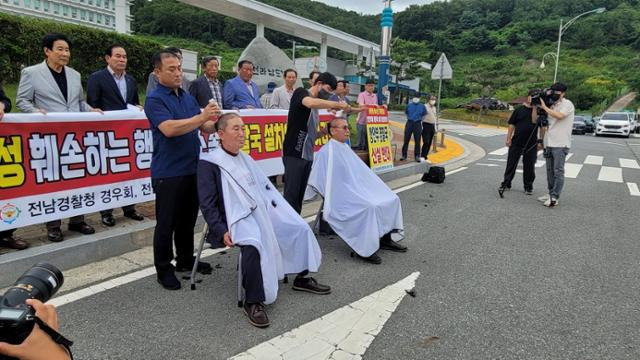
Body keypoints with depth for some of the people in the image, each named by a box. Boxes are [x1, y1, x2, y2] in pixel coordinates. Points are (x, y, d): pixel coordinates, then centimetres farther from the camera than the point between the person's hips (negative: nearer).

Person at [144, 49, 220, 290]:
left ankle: (185, 259, 31)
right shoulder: (154, 99, -9)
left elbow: (203, 127, 13)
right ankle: (164, 269, 16)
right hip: (168, 172, -6)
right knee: (166, 223, 3)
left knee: (188, 219, 16)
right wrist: (201, 117, -30)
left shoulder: (188, 97, 12)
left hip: (192, 168, 7)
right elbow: (169, 129, -24)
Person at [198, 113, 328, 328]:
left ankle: (302, 278, 17)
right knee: (253, 244, -36)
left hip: (261, 211, 8)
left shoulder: (246, 159, 20)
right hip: (236, 218, -7)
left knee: (299, 227, 0)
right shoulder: (209, 163, -3)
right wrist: (222, 231, -21)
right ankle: (253, 302, -19)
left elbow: (266, 188, 21)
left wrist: (278, 212, 10)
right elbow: (207, 204, -9)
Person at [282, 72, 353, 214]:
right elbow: (311, 103, -30)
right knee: (291, 194, -7)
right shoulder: (300, 92, -4)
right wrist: (338, 105, -24)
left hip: (308, 155, 8)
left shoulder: (317, 105, 19)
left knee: (300, 194, 9)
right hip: (294, 154, -8)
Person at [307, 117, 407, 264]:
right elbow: (324, 181, -14)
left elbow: (362, 172, 21)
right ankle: (364, 249, -20)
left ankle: (385, 239, 9)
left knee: (392, 199, 2)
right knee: (370, 207, -33)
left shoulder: (345, 148, 17)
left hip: (357, 190, 10)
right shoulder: (327, 151, -11)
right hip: (344, 196, -9)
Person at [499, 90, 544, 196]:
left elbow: (534, 121, -15)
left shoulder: (538, 111, 3)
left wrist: (534, 107, -14)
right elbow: (512, 124, 5)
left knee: (529, 166, 6)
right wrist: (509, 138, -2)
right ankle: (506, 183, 15)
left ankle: (528, 186, 17)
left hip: (531, 144, 0)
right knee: (511, 163, 5)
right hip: (516, 142, 0)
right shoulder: (519, 109, 5)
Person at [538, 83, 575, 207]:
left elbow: (559, 116, -23)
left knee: (558, 171, -8)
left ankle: (554, 198, -9)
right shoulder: (552, 106, 16)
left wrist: (544, 107, -14)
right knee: (550, 170, 11)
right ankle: (551, 194, 19)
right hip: (549, 143, 7)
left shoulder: (567, 104, -3)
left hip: (560, 144, -7)